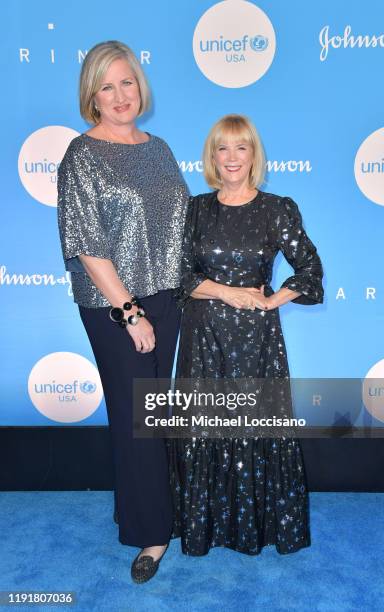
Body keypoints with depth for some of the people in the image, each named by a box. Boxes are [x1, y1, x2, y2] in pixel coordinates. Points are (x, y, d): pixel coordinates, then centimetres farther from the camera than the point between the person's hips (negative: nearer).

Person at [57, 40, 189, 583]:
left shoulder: (157, 147, 11)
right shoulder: (83, 155, -8)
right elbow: (86, 245, -14)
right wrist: (128, 313, -15)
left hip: (165, 298, 6)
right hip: (115, 305, -6)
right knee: (135, 415, 3)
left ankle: (149, 502, 38)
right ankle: (152, 530, 22)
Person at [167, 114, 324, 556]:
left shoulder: (278, 209, 0)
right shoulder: (195, 209, 5)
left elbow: (310, 268, 2)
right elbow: (181, 273, 1)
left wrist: (273, 300, -6)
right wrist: (227, 292, -10)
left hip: (256, 336, -1)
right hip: (203, 335, 2)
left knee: (259, 424, 6)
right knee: (203, 426, 8)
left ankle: (260, 522, 29)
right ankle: (204, 523, 29)